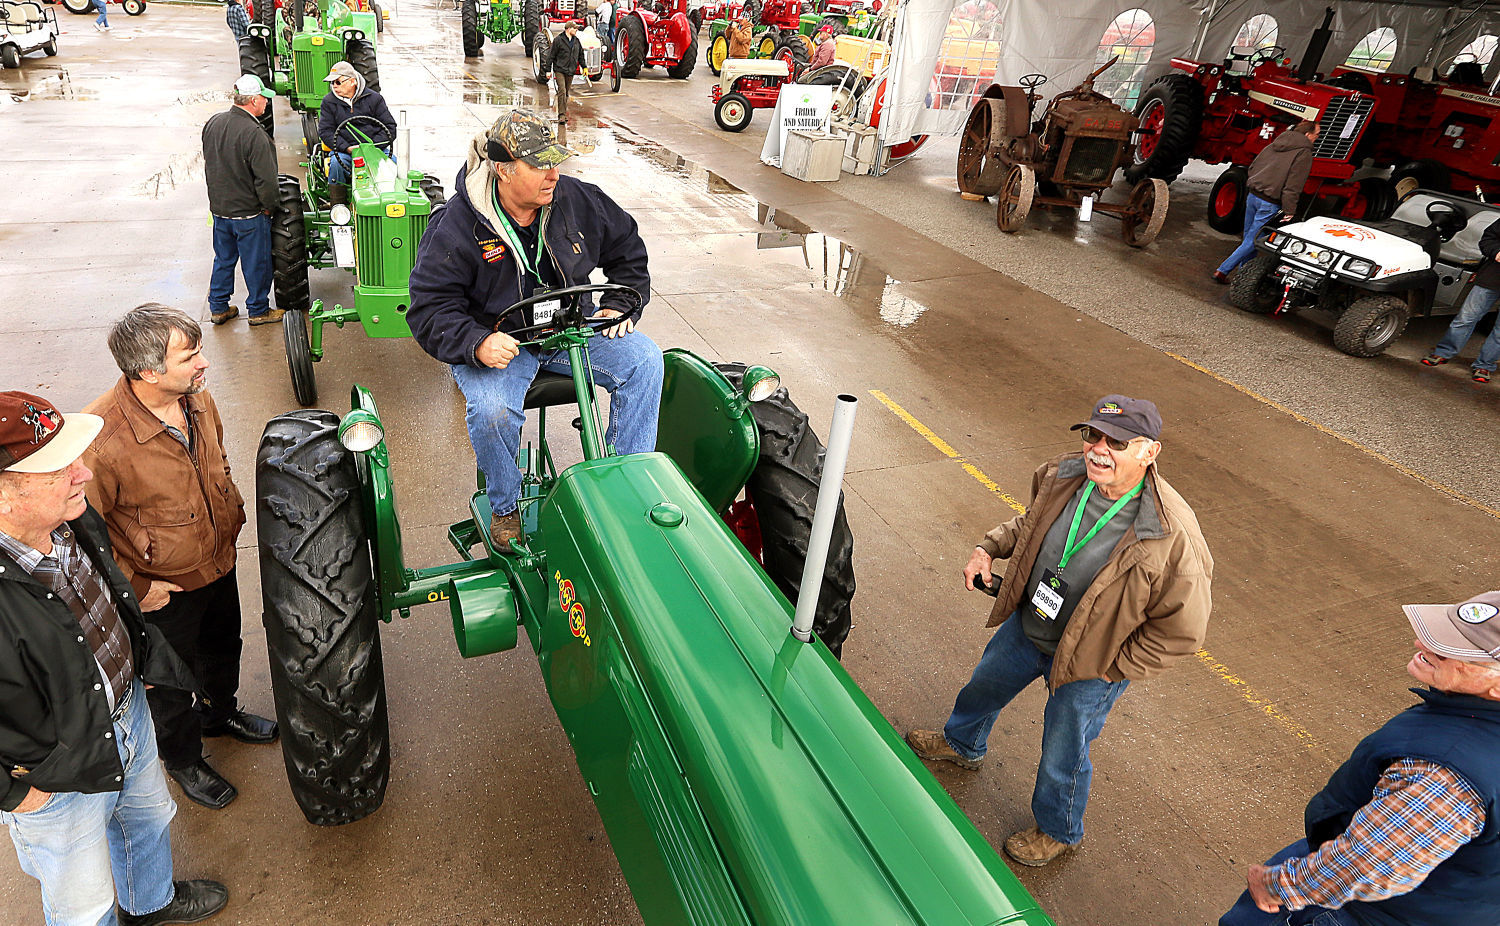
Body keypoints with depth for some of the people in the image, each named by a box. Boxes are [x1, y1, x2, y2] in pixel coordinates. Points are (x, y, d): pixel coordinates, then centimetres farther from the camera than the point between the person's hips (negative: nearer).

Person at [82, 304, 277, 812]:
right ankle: (182, 759, 46)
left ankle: (220, 713, 59)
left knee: (223, 649, 30)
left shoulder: (197, 398, -11)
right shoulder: (103, 439, -34)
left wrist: (233, 513, 11)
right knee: (172, 683, 19)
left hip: (219, 562, 6)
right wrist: (133, 588, -17)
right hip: (163, 589, -6)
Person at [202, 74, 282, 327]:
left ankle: (218, 308, 29)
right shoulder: (255, 134, -23)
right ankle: (258, 310, 20)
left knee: (223, 259, 20)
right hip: (249, 212, -7)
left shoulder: (212, 124, 2)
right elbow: (265, 178, -23)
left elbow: (209, 163, 13)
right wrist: (268, 207, -7)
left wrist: (219, 196, 22)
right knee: (256, 263, 8)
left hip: (219, 208, 7)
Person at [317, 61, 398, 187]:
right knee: (336, 163, -31)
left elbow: (390, 127, 2)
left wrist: (372, 146, -12)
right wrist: (347, 148, -15)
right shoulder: (328, 102, 7)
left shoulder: (374, 98, 4)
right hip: (344, 150, 1)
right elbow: (325, 131, 2)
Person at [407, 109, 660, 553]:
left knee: (644, 359, -19)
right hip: (498, 340, -3)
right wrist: (476, 343, -32)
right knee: (492, 410, -34)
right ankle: (504, 507, -2)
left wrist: (619, 304, 0)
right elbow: (431, 308, -13)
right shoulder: (456, 226, -14)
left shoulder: (577, 199, -3)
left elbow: (627, 248, 14)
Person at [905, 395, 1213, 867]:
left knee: (1062, 758, 17)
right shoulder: (1062, 476, -16)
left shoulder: (1173, 537, -33)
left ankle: (1057, 831, 51)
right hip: (1026, 626, 6)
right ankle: (961, 744, 66)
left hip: (1089, 663, -5)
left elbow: (1181, 631, -22)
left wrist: (1111, 667, -15)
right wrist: (989, 548, -7)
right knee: (984, 686, 30)